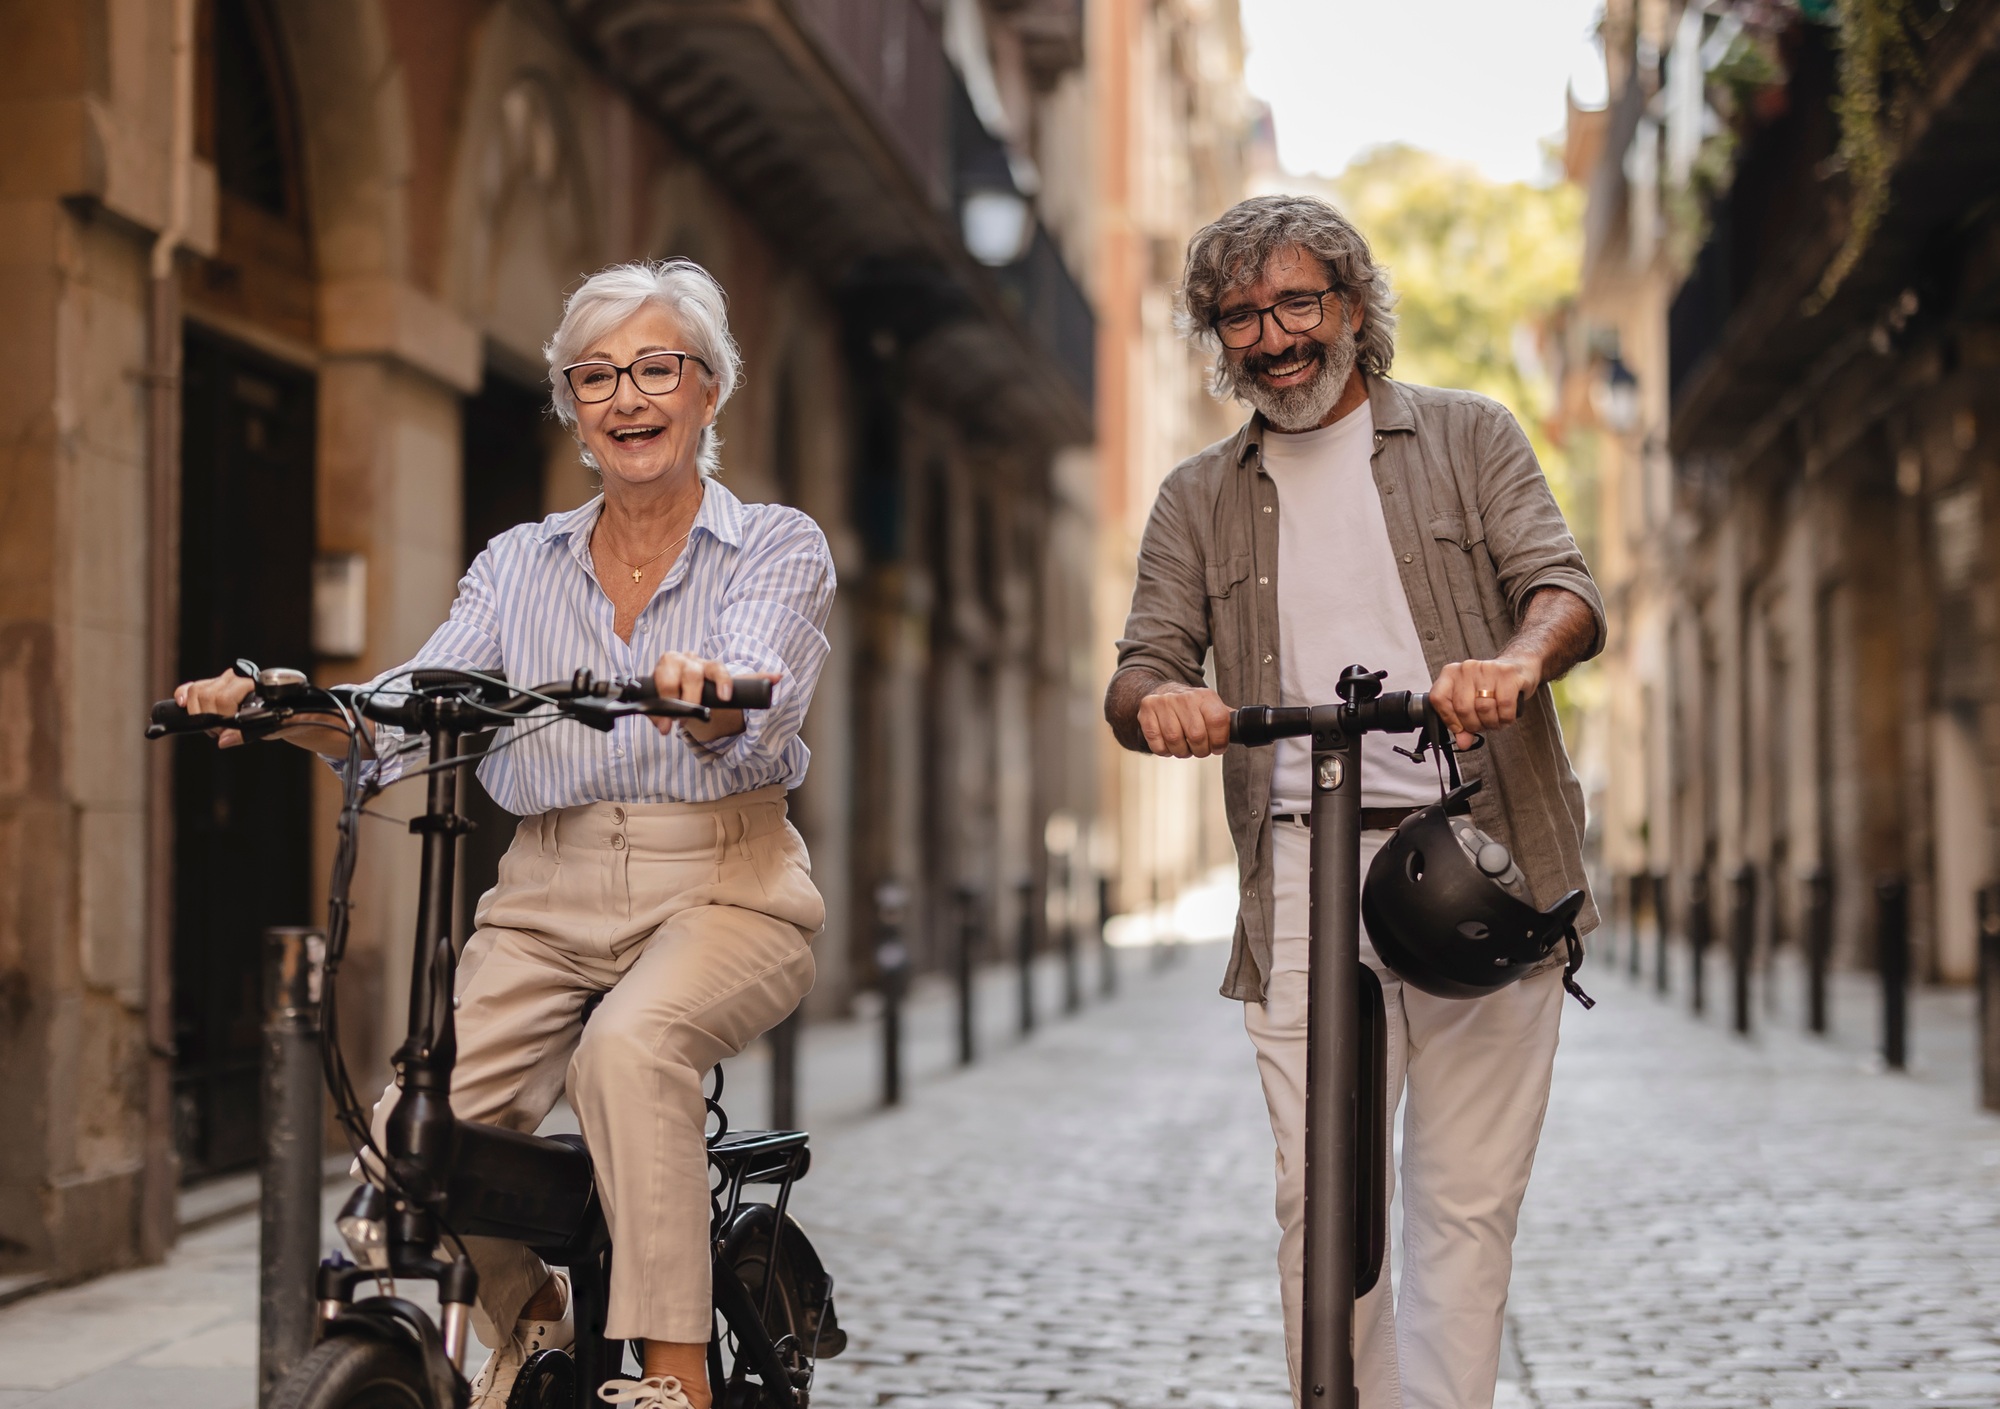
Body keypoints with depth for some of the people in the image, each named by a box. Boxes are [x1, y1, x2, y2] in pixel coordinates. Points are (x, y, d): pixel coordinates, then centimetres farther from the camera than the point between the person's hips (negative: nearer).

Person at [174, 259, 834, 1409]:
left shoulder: (779, 547, 3)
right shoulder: (521, 563, 14)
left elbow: (756, 718, -17)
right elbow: (405, 713, 1)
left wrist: (706, 690, -41)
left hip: (720, 892, -3)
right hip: (550, 903, 4)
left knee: (629, 1045, -36)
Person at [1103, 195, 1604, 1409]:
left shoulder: (1469, 437, 14)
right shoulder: (1201, 500, 19)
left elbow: (1569, 589, 1)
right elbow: (1142, 669, 8)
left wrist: (1514, 661, -23)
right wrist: (1160, 700, -18)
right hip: (1301, 884, 2)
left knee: (1465, 1203, -3)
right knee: (1319, 1207, -2)